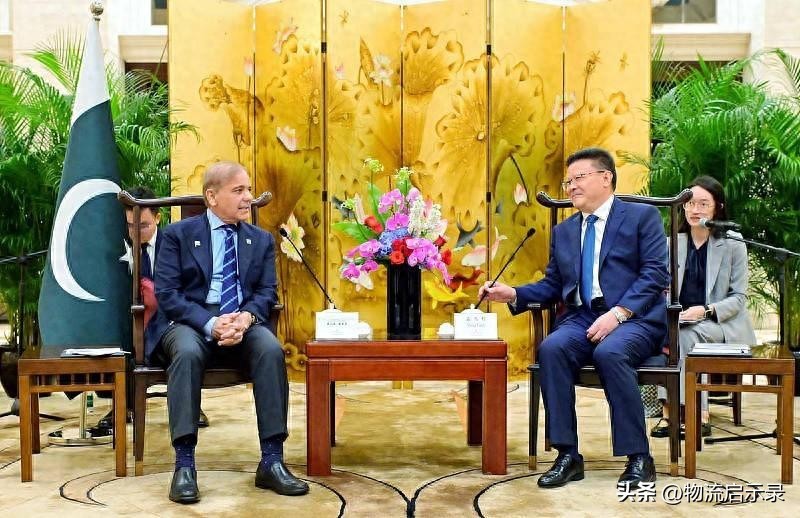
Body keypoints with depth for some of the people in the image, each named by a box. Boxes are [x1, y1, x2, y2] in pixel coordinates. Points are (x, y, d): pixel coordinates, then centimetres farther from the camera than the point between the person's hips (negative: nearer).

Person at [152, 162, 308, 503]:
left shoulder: (262, 240, 15)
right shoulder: (177, 234, 5)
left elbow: (267, 292, 6)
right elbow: (166, 294, -5)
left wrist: (246, 317, -19)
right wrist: (210, 324, -21)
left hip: (243, 323, 2)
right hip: (190, 322, -2)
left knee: (271, 349, -31)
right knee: (187, 353, -37)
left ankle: (271, 462, -26)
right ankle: (184, 465, -33)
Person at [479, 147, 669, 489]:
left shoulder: (642, 216, 6)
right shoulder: (563, 231, 23)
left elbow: (655, 274, -6)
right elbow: (552, 285, 18)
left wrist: (617, 313, -19)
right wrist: (514, 294, 0)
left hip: (634, 318, -4)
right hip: (581, 317, 4)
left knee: (609, 353, -36)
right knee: (551, 349, -28)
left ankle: (638, 457, -22)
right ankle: (567, 455, -22)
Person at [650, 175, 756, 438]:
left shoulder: (733, 244, 1)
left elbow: (738, 297, -2)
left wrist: (705, 311, -19)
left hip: (721, 324, -2)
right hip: (680, 320, 2)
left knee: (687, 333, -34)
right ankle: (669, 411, -36)